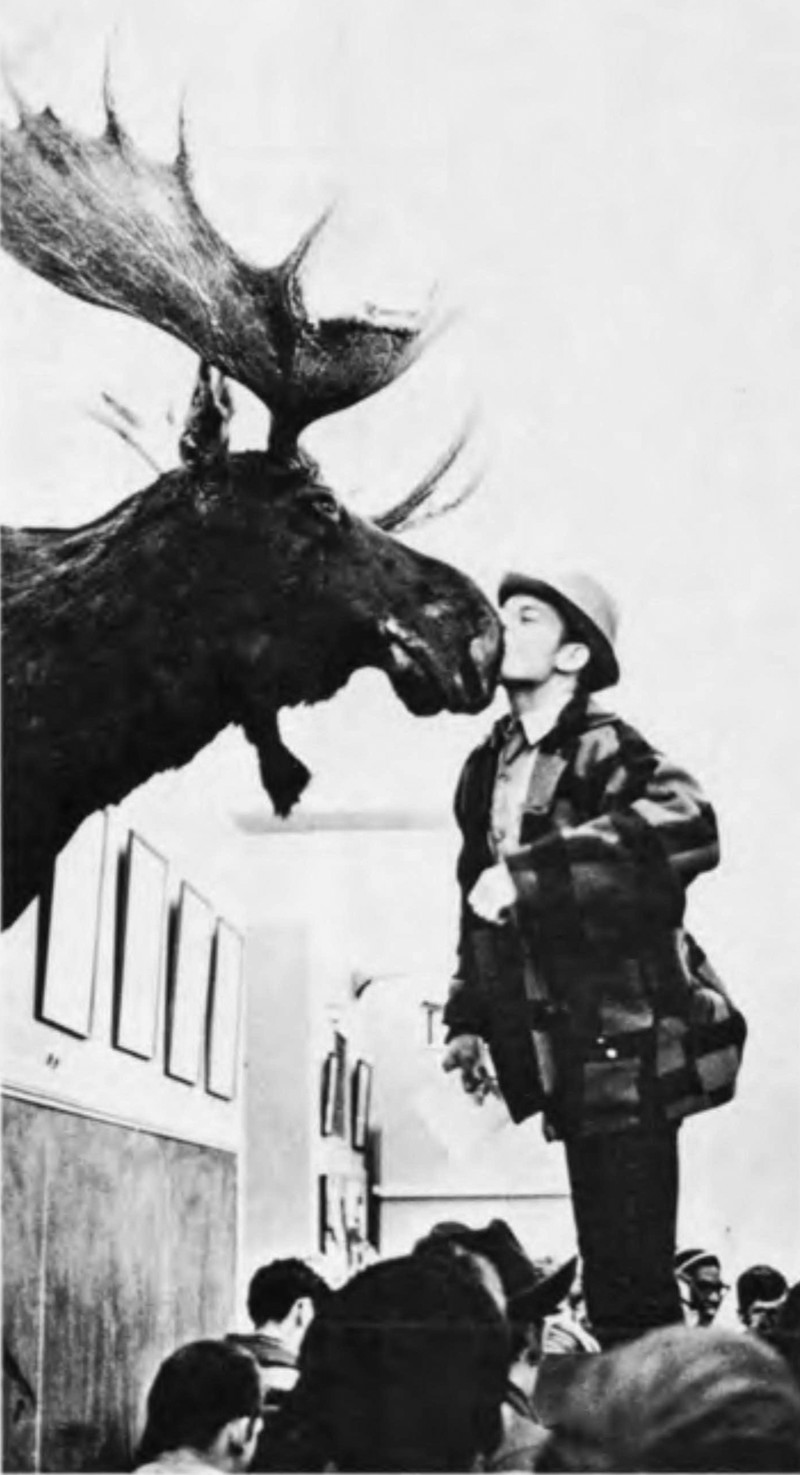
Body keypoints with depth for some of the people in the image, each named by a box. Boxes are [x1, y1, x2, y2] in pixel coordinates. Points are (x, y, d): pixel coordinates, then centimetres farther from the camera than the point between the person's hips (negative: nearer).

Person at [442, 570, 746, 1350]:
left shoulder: (604, 750, -12)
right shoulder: (488, 767, 11)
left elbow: (687, 825, -33)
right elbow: (477, 899, 20)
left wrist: (528, 870, -32)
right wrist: (467, 1019, 16)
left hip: (628, 1051, -7)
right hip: (570, 1061, 7)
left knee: (633, 1282, -4)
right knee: (608, 1277, 16)